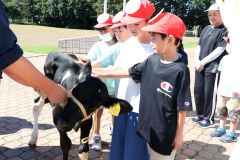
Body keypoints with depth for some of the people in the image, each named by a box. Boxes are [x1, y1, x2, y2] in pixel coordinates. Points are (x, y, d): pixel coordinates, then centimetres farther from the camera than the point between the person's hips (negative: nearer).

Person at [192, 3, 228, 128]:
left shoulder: (225, 30, -7)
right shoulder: (206, 29, 14)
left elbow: (219, 50, -14)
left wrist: (203, 62, -13)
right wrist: (197, 61, -3)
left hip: (213, 68, -7)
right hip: (200, 66, 7)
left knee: (210, 94, 2)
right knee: (198, 91, 12)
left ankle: (209, 119, 19)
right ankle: (200, 115, 30)